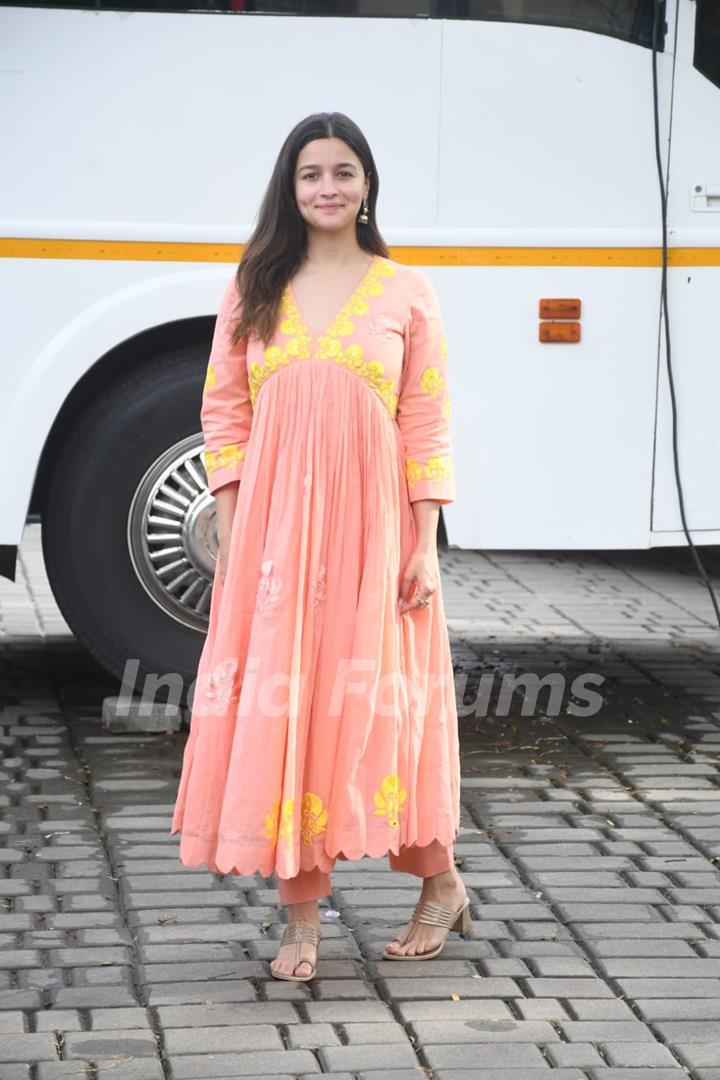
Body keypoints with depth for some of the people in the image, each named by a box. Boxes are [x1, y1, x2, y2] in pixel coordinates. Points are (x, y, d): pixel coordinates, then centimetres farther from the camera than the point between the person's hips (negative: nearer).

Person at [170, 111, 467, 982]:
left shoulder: (406, 292, 4)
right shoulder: (254, 290, 8)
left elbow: (427, 424, 1)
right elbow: (224, 413, 7)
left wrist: (425, 545, -4)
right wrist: (231, 534, -1)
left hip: (370, 527, -2)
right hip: (274, 523, 2)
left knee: (377, 701, 2)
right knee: (278, 705, 0)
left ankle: (439, 884, 23)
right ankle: (301, 917, 9)